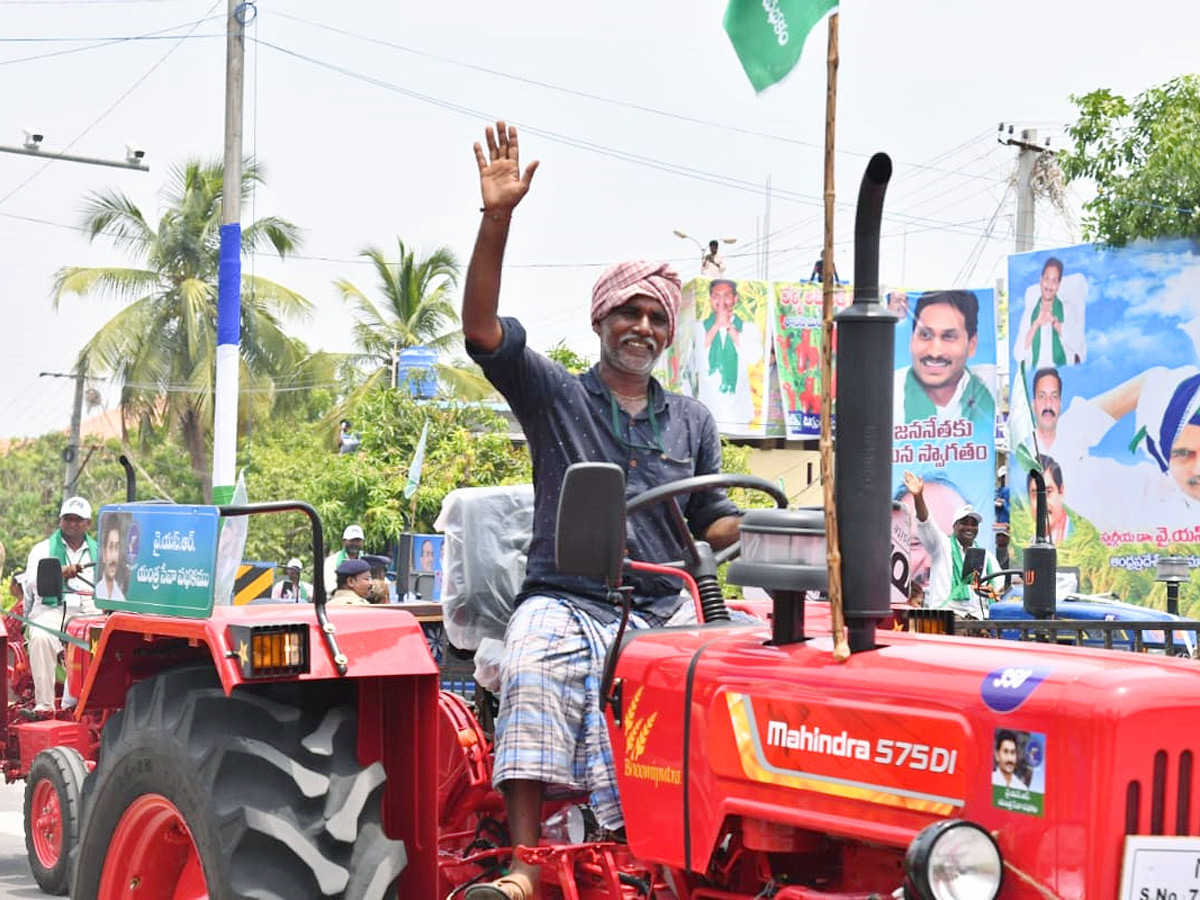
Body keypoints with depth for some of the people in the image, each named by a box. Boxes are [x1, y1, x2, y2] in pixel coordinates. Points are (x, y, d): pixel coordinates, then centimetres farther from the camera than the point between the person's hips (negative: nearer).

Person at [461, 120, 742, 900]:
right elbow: (483, 329, -5)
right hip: (566, 602, -3)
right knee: (538, 664, -36)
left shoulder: (692, 423, 19)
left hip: (663, 608, 3)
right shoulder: (555, 396, 8)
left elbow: (714, 520, 21)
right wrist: (497, 219, -16)